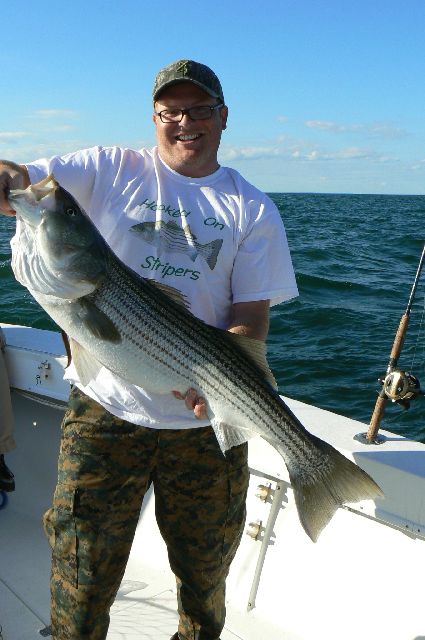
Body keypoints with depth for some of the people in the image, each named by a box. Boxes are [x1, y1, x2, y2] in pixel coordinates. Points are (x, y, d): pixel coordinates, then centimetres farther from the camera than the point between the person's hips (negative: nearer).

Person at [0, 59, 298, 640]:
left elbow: (253, 318, -3)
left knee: (205, 575, 19)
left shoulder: (253, 210, 3)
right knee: (81, 576, 9)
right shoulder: (108, 170, 2)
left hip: (206, 419, 1)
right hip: (105, 409, -1)